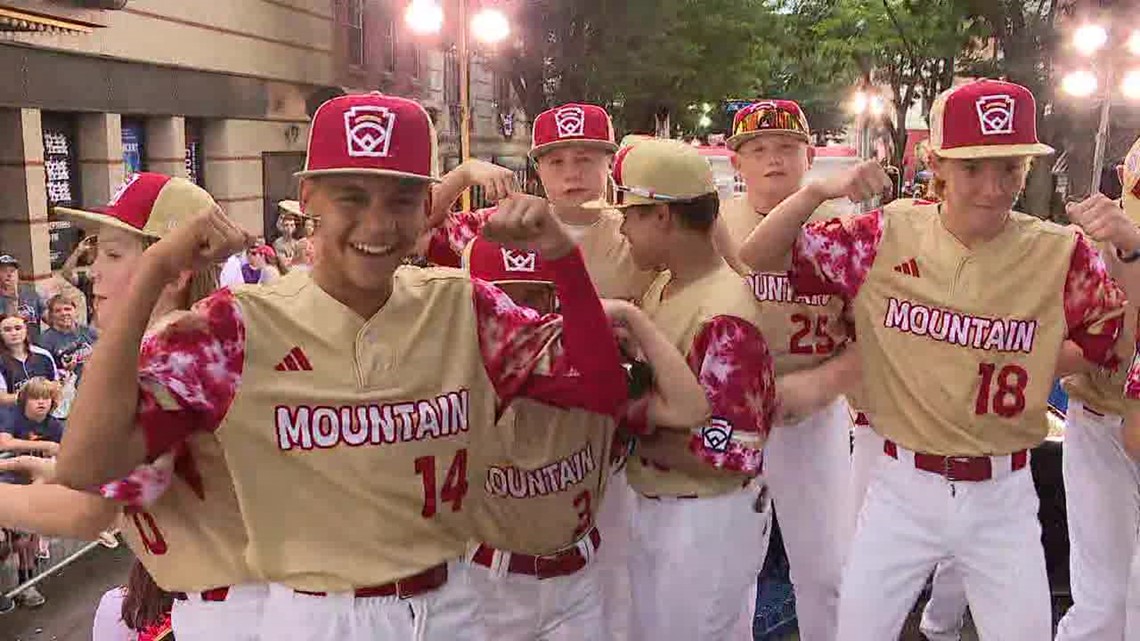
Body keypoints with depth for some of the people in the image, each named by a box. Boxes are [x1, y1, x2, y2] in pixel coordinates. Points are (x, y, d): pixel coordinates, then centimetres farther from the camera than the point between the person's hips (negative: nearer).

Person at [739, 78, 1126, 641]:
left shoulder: (1061, 255, -7)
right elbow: (755, 258, -6)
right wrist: (818, 190, -21)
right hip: (903, 487, 0)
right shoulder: (886, 237, -7)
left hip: (1003, 496, 1)